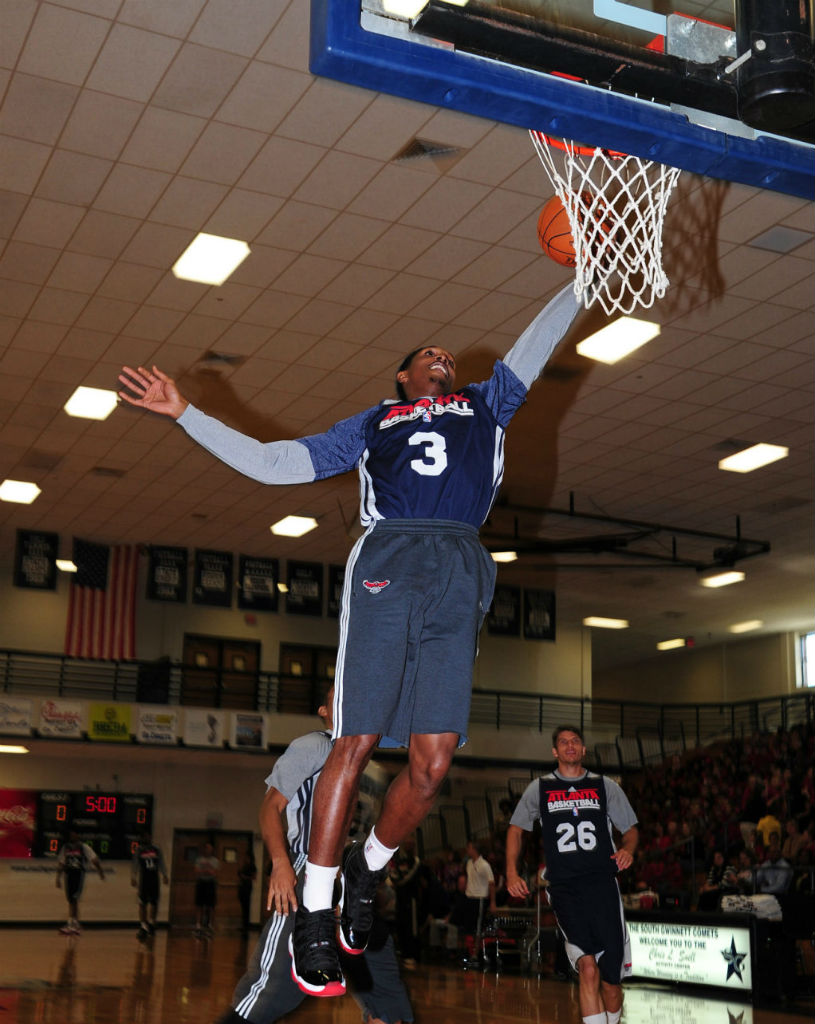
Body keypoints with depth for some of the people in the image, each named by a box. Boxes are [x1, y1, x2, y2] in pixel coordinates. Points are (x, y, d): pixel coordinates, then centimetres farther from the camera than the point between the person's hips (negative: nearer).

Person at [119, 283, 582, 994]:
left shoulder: (485, 405, 34)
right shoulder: (373, 423, 28)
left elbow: (539, 340, 33)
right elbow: (273, 463, 24)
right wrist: (185, 414, 21)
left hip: (459, 571, 2)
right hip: (388, 558, -1)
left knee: (433, 761, -8)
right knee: (357, 743, -9)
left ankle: (368, 872, 17)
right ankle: (314, 915, 1)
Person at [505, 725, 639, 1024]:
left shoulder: (605, 786, 15)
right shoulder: (539, 788, 14)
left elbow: (630, 829, 18)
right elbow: (516, 829, 19)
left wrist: (628, 849, -5)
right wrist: (511, 873, 7)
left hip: (602, 882, 1)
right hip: (564, 888, -1)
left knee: (610, 979, 0)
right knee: (588, 967, -18)